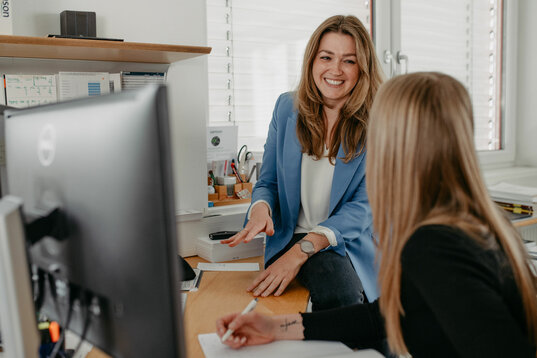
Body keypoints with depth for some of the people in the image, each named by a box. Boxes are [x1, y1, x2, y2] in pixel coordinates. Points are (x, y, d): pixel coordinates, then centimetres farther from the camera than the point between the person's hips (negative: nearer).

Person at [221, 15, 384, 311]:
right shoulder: (287, 108, 6)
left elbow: (365, 206, -12)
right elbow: (267, 182, 11)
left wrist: (302, 250, -26)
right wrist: (261, 208, -16)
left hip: (351, 244, 0)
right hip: (290, 238, 1)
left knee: (344, 294, -33)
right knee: (339, 295, -31)